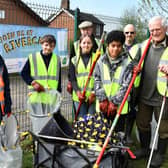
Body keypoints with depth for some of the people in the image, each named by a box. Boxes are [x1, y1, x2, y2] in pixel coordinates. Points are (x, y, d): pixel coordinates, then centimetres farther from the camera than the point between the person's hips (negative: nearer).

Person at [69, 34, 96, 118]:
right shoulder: (74, 60, 9)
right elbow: (72, 79, 6)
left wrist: (95, 92, -12)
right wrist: (77, 91, -10)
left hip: (93, 97, -1)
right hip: (79, 97, 2)